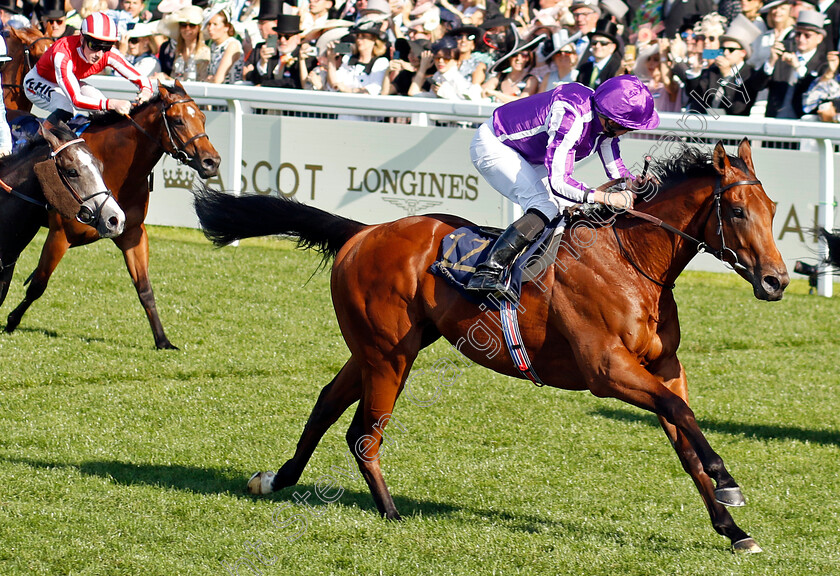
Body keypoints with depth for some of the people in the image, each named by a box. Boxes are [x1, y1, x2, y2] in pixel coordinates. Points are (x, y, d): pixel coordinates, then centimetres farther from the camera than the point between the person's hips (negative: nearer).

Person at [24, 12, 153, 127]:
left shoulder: (108, 54, -27)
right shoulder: (62, 54, -43)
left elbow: (140, 79, -23)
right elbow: (76, 100, -49)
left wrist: (145, 92, -48)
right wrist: (112, 104, -62)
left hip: (71, 82, 6)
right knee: (65, 109, -34)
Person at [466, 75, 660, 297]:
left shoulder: (606, 122, -10)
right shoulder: (572, 118, -36)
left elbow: (617, 172, -1)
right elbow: (558, 182, -38)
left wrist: (639, 183, -22)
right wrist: (607, 198, -40)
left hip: (528, 157, 10)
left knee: (573, 207, 1)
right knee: (546, 208, -26)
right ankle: (486, 273, -32)